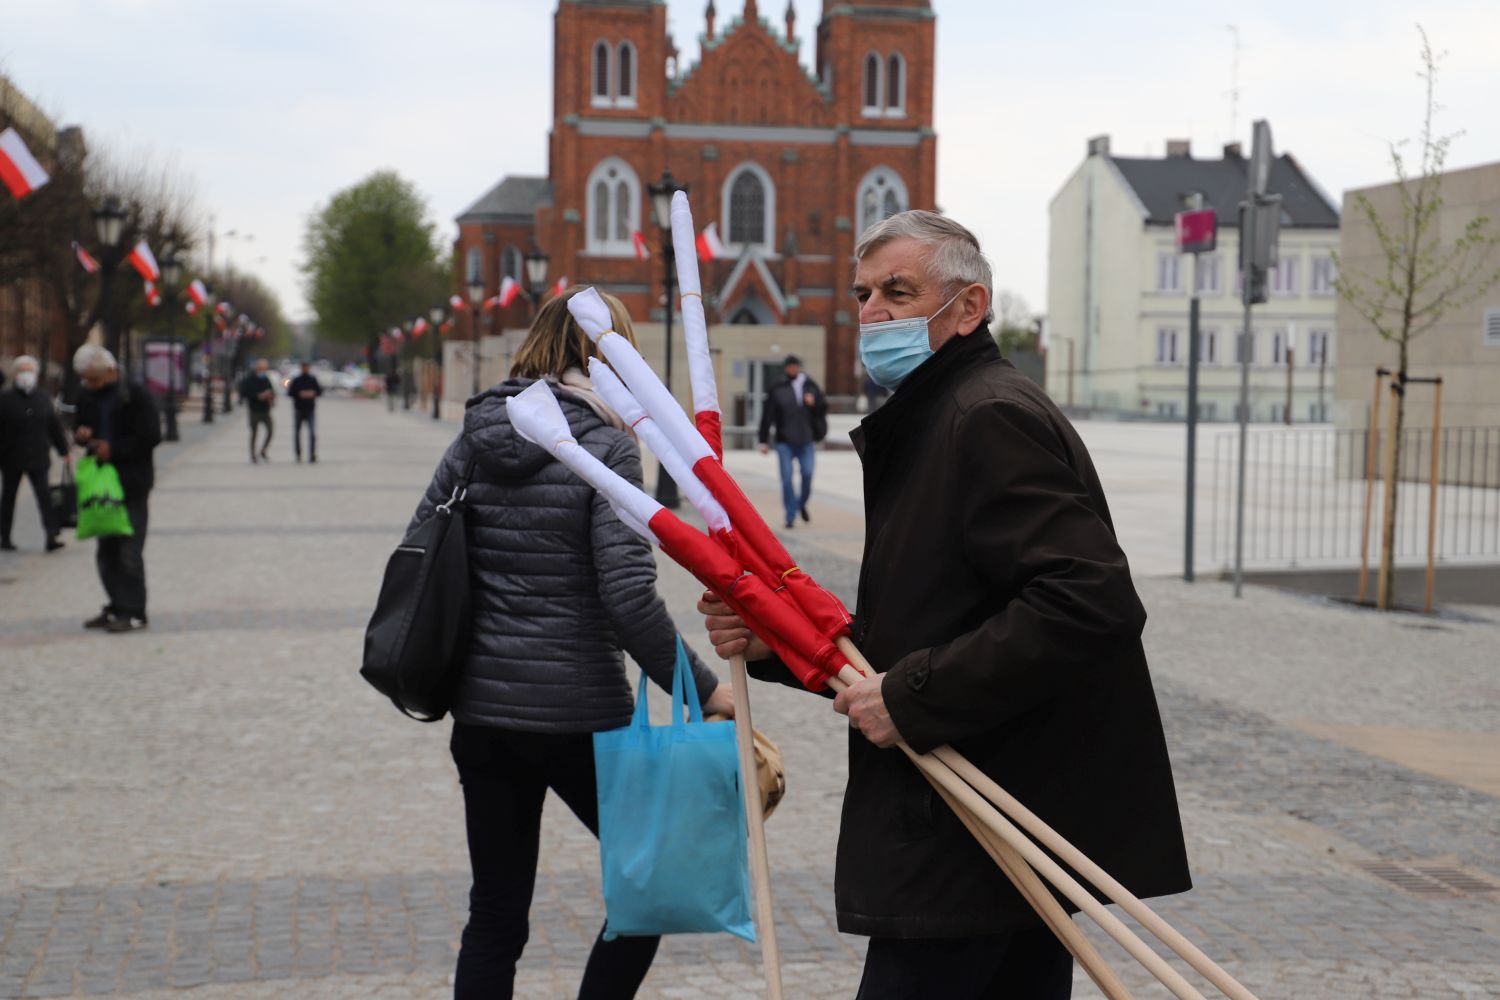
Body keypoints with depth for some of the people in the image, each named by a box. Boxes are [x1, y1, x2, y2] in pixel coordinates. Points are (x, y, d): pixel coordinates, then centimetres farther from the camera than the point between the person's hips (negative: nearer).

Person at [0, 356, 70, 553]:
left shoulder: (43, 398, 8)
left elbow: (54, 426, 12)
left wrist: (63, 450, 10)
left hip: (38, 457, 2)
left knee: (45, 496, -8)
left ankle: (52, 536, -14)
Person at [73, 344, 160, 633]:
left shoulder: (135, 396, -10)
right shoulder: (87, 397, 11)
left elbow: (151, 436, -13)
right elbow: (82, 427, 23)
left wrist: (114, 449, -17)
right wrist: (81, 435, -1)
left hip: (132, 483, -7)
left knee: (129, 552, -7)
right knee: (107, 552, 10)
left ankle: (134, 612, -2)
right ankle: (117, 608, 18)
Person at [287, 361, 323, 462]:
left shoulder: (313, 380, 5)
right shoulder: (296, 381, 1)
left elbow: (320, 390, 6)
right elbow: (289, 392, -3)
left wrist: (313, 393, -14)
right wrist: (300, 394, -18)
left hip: (310, 410, 0)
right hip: (298, 410, 0)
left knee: (313, 433, -15)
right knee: (297, 433, 9)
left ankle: (312, 455, -18)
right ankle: (298, 454, 23)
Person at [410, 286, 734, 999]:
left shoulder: (476, 437, 6)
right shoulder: (606, 442, -10)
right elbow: (628, 592, -18)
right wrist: (701, 687, -10)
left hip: (481, 707, 6)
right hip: (578, 712, -6)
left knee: (495, 912, 14)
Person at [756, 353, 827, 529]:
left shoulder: (811, 386, 8)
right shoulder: (776, 390, 0)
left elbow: (823, 408, 12)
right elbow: (767, 415, -1)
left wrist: (813, 403, -11)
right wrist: (764, 441, -5)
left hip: (806, 440, 2)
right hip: (784, 442, -2)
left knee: (807, 474, -6)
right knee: (786, 478, -4)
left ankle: (802, 504, 21)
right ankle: (791, 515, 3)